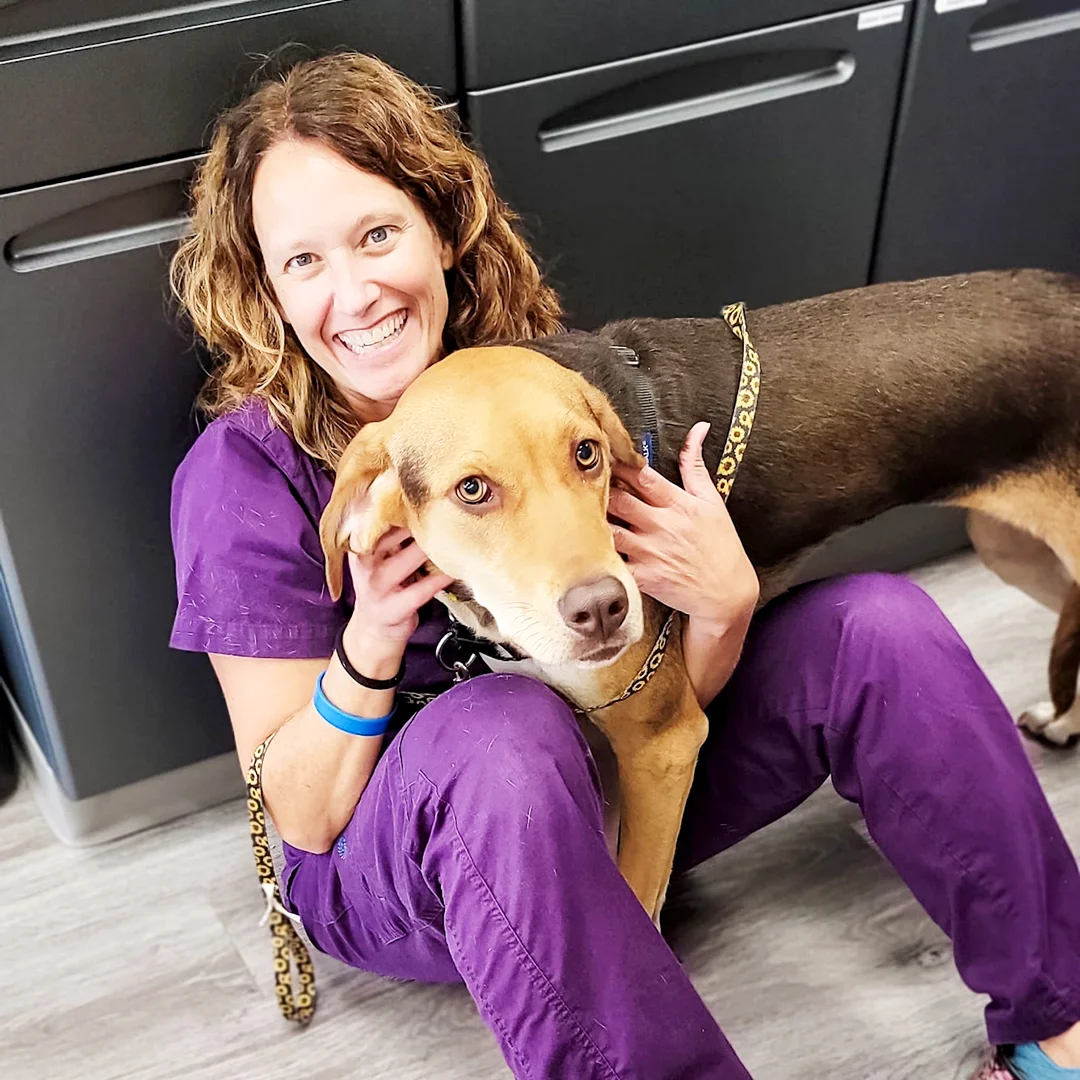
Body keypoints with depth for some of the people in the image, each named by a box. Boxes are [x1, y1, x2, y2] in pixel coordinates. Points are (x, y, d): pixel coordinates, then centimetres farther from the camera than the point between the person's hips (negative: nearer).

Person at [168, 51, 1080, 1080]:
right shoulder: (246, 473, -18)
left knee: (878, 624, -13)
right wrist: (371, 641, -32)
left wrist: (724, 604, -26)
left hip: (605, 793, 4)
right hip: (389, 865, -4)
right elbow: (299, 817, -14)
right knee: (506, 730, -39)